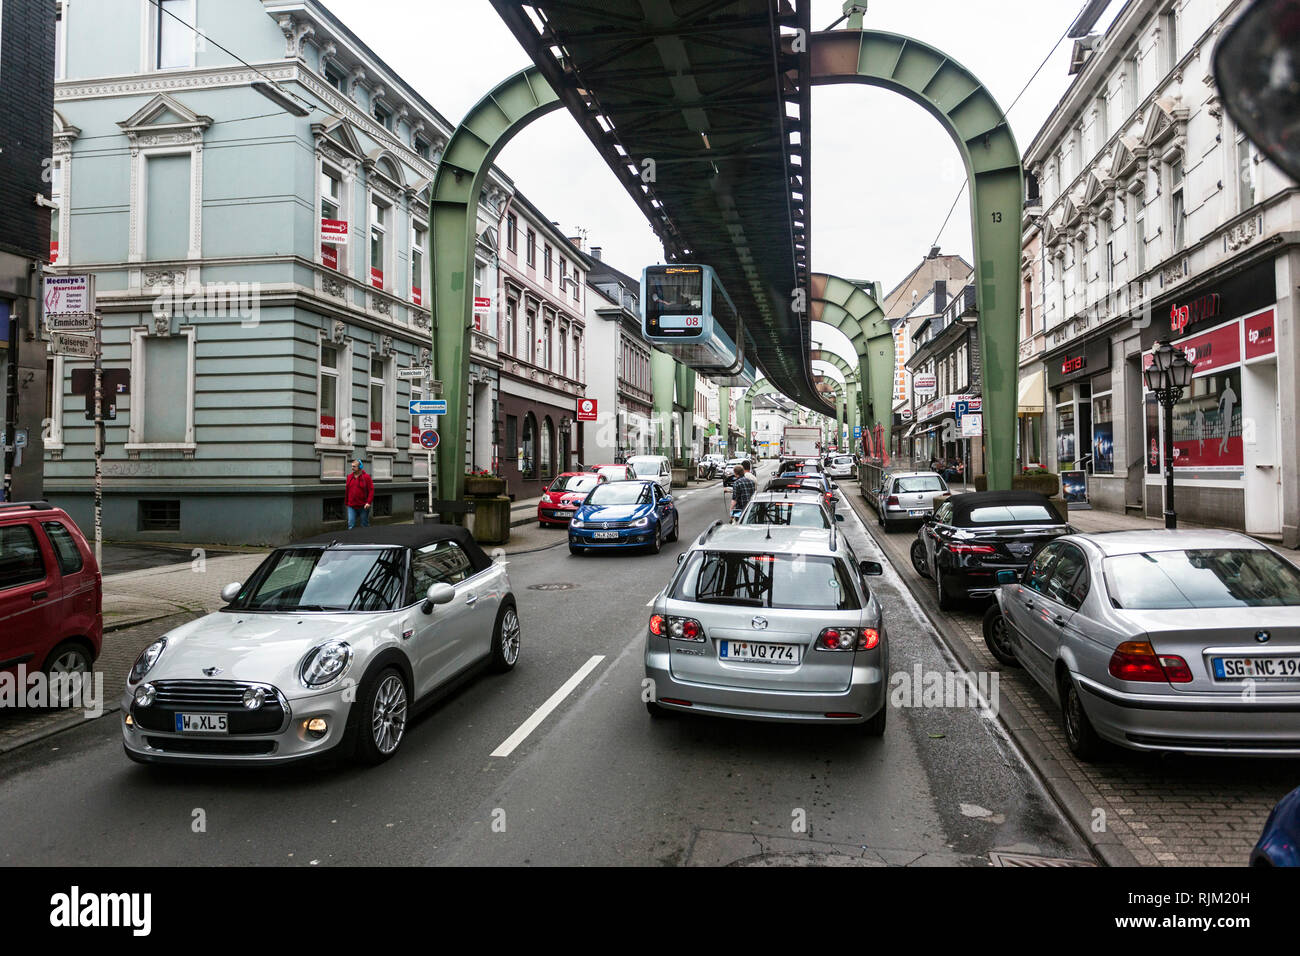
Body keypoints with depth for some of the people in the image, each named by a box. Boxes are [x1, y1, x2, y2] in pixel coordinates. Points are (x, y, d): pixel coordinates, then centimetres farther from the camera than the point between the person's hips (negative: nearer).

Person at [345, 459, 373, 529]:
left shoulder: (366, 477, -6)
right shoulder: (349, 476, 6)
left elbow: (371, 490, -8)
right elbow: (347, 491, 12)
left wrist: (369, 502, -17)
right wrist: (346, 502, 13)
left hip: (363, 507, -3)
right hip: (351, 507, 3)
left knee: (365, 525, 8)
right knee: (351, 525, -3)